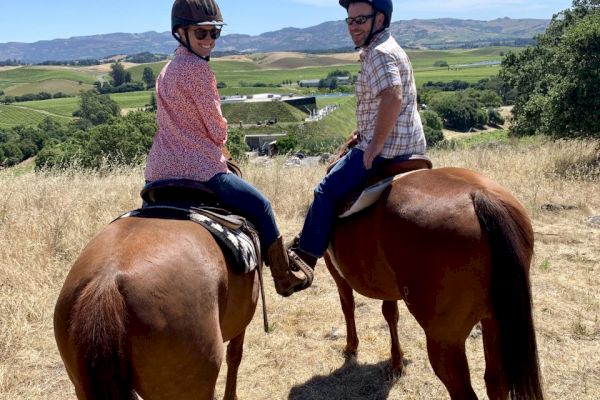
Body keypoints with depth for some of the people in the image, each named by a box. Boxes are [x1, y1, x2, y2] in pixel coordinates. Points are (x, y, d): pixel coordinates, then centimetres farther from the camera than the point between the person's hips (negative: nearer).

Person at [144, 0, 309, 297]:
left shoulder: (168, 70, 15)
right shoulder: (197, 67, -14)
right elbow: (217, 128, -11)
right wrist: (220, 140, 11)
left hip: (158, 169, 9)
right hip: (196, 168, -9)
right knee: (259, 205, 8)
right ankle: (284, 278, 20)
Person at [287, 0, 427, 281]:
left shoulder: (379, 53, -16)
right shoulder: (386, 49, 17)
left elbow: (392, 99, -33)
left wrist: (374, 147, -26)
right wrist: (364, 134, 21)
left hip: (386, 147, -11)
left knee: (327, 191, -6)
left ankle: (305, 255, 3)